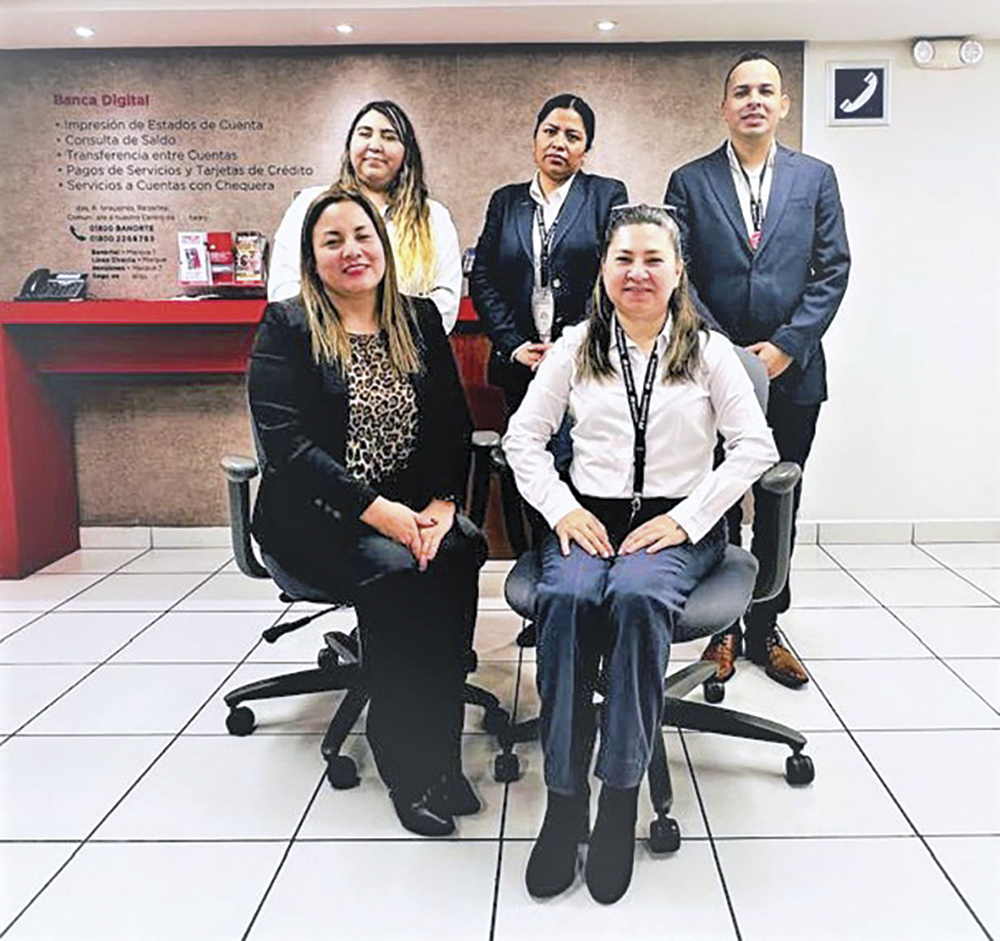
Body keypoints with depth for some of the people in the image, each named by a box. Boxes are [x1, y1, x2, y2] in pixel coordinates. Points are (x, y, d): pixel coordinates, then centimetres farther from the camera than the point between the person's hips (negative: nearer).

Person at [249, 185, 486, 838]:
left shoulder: (420, 321, 12)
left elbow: (456, 426, 6)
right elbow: (285, 443, -12)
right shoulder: (286, 328, 0)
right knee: (392, 568, -31)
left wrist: (442, 504, -13)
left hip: (413, 508, 3)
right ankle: (406, 764, -18)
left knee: (456, 556, -28)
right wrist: (376, 511, -21)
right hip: (315, 513, -3)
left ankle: (440, 750, -18)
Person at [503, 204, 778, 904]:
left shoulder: (710, 351, 9)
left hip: (680, 522, -1)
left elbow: (756, 446, 1)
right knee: (566, 597, -32)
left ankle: (622, 795, -23)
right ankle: (564, 799, -24)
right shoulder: (577, 347, 13)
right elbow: (523, 436, 11)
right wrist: (563, 509, -5)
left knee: (636, 595, -35)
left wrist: (684, 518, -9)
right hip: (590, 515, 2)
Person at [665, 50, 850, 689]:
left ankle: (766, 629, 23)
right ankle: (722, 629, 20)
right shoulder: (690, 182, 4)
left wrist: (786, 345, -9)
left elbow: (833, 269, 2)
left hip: (792, 372, 2)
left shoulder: (816, 177, 8)